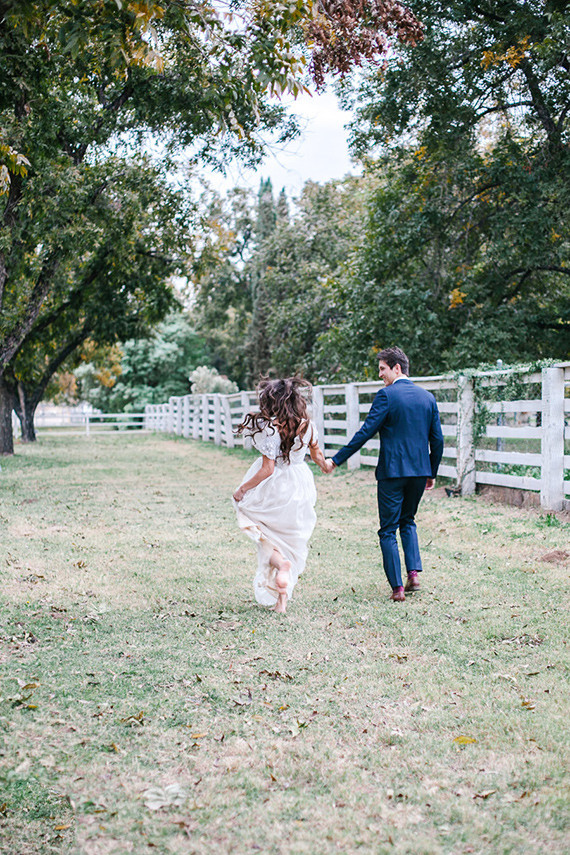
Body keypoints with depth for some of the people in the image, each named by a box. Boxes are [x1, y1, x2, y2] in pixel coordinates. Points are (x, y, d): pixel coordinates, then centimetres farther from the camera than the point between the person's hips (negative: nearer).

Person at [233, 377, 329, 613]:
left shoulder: (269, 428, -18)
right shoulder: (307, 425, -1)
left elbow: (267, 470, -19)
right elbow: (316, 453, 15)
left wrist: (242, 489, -8)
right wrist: (324, 465, 38)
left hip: (274, 489, -5)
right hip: (300, 488, 6)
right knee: (291, 540, 15)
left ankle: (279, 561, -14)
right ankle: (282, 599, 18)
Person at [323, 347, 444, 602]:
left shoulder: (386, 395, -9)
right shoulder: (428, 397, 8)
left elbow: (366, 432, -14)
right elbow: (437, 440, 10)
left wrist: (336, 460, -10)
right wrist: (432, 473, 21)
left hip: (392, 471, -5)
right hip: (420, 471, 6)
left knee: (388, 530, 5)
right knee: (407, 522, 24)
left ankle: (397, 588, 1)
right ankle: (414, 573, 10)